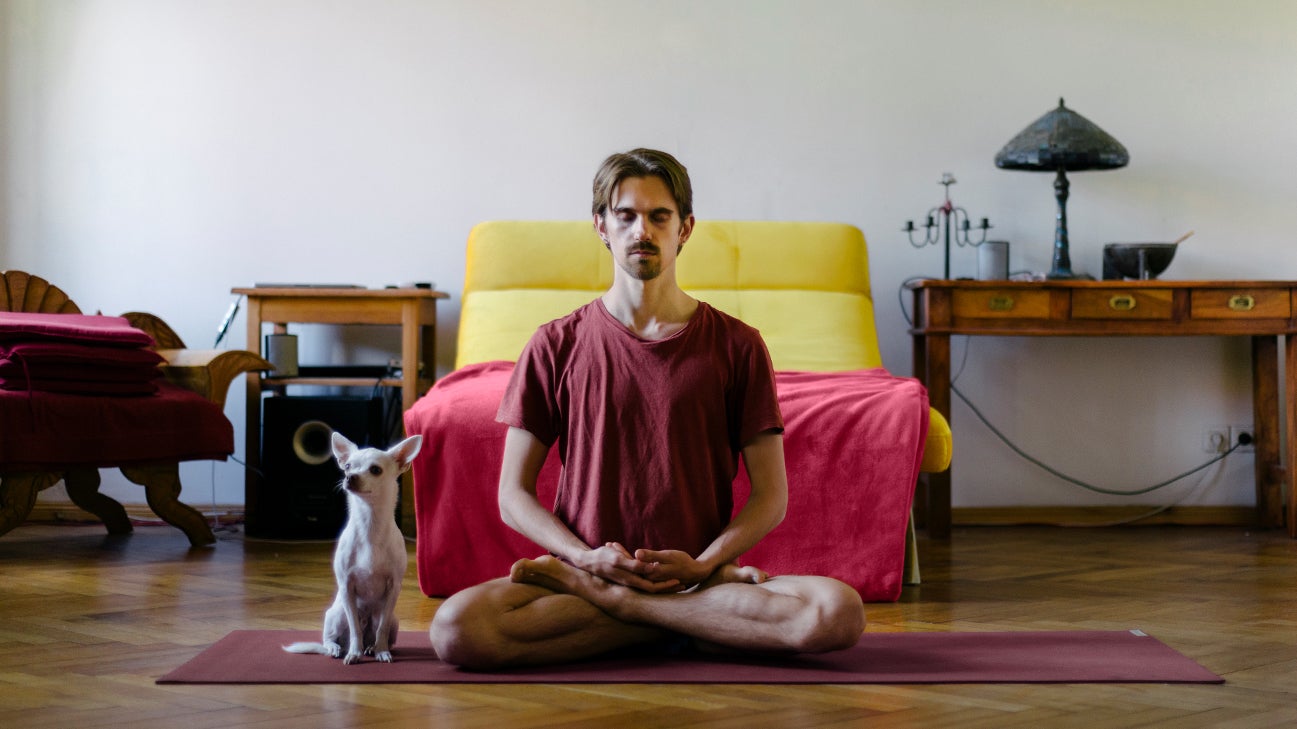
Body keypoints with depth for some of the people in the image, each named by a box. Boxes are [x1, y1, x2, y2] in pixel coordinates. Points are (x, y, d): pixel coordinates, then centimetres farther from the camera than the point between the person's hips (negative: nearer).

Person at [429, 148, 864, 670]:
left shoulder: (737, 346, 6)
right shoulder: (556, 347, 7)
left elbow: (770, 496, 4)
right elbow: (513, 495, 6)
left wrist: (702, 565, -14)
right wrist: (585, 557, -13)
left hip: (699, 570, 1)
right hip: (591, 566, 0)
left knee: (839, 612, -31)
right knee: (456, 628, -31)